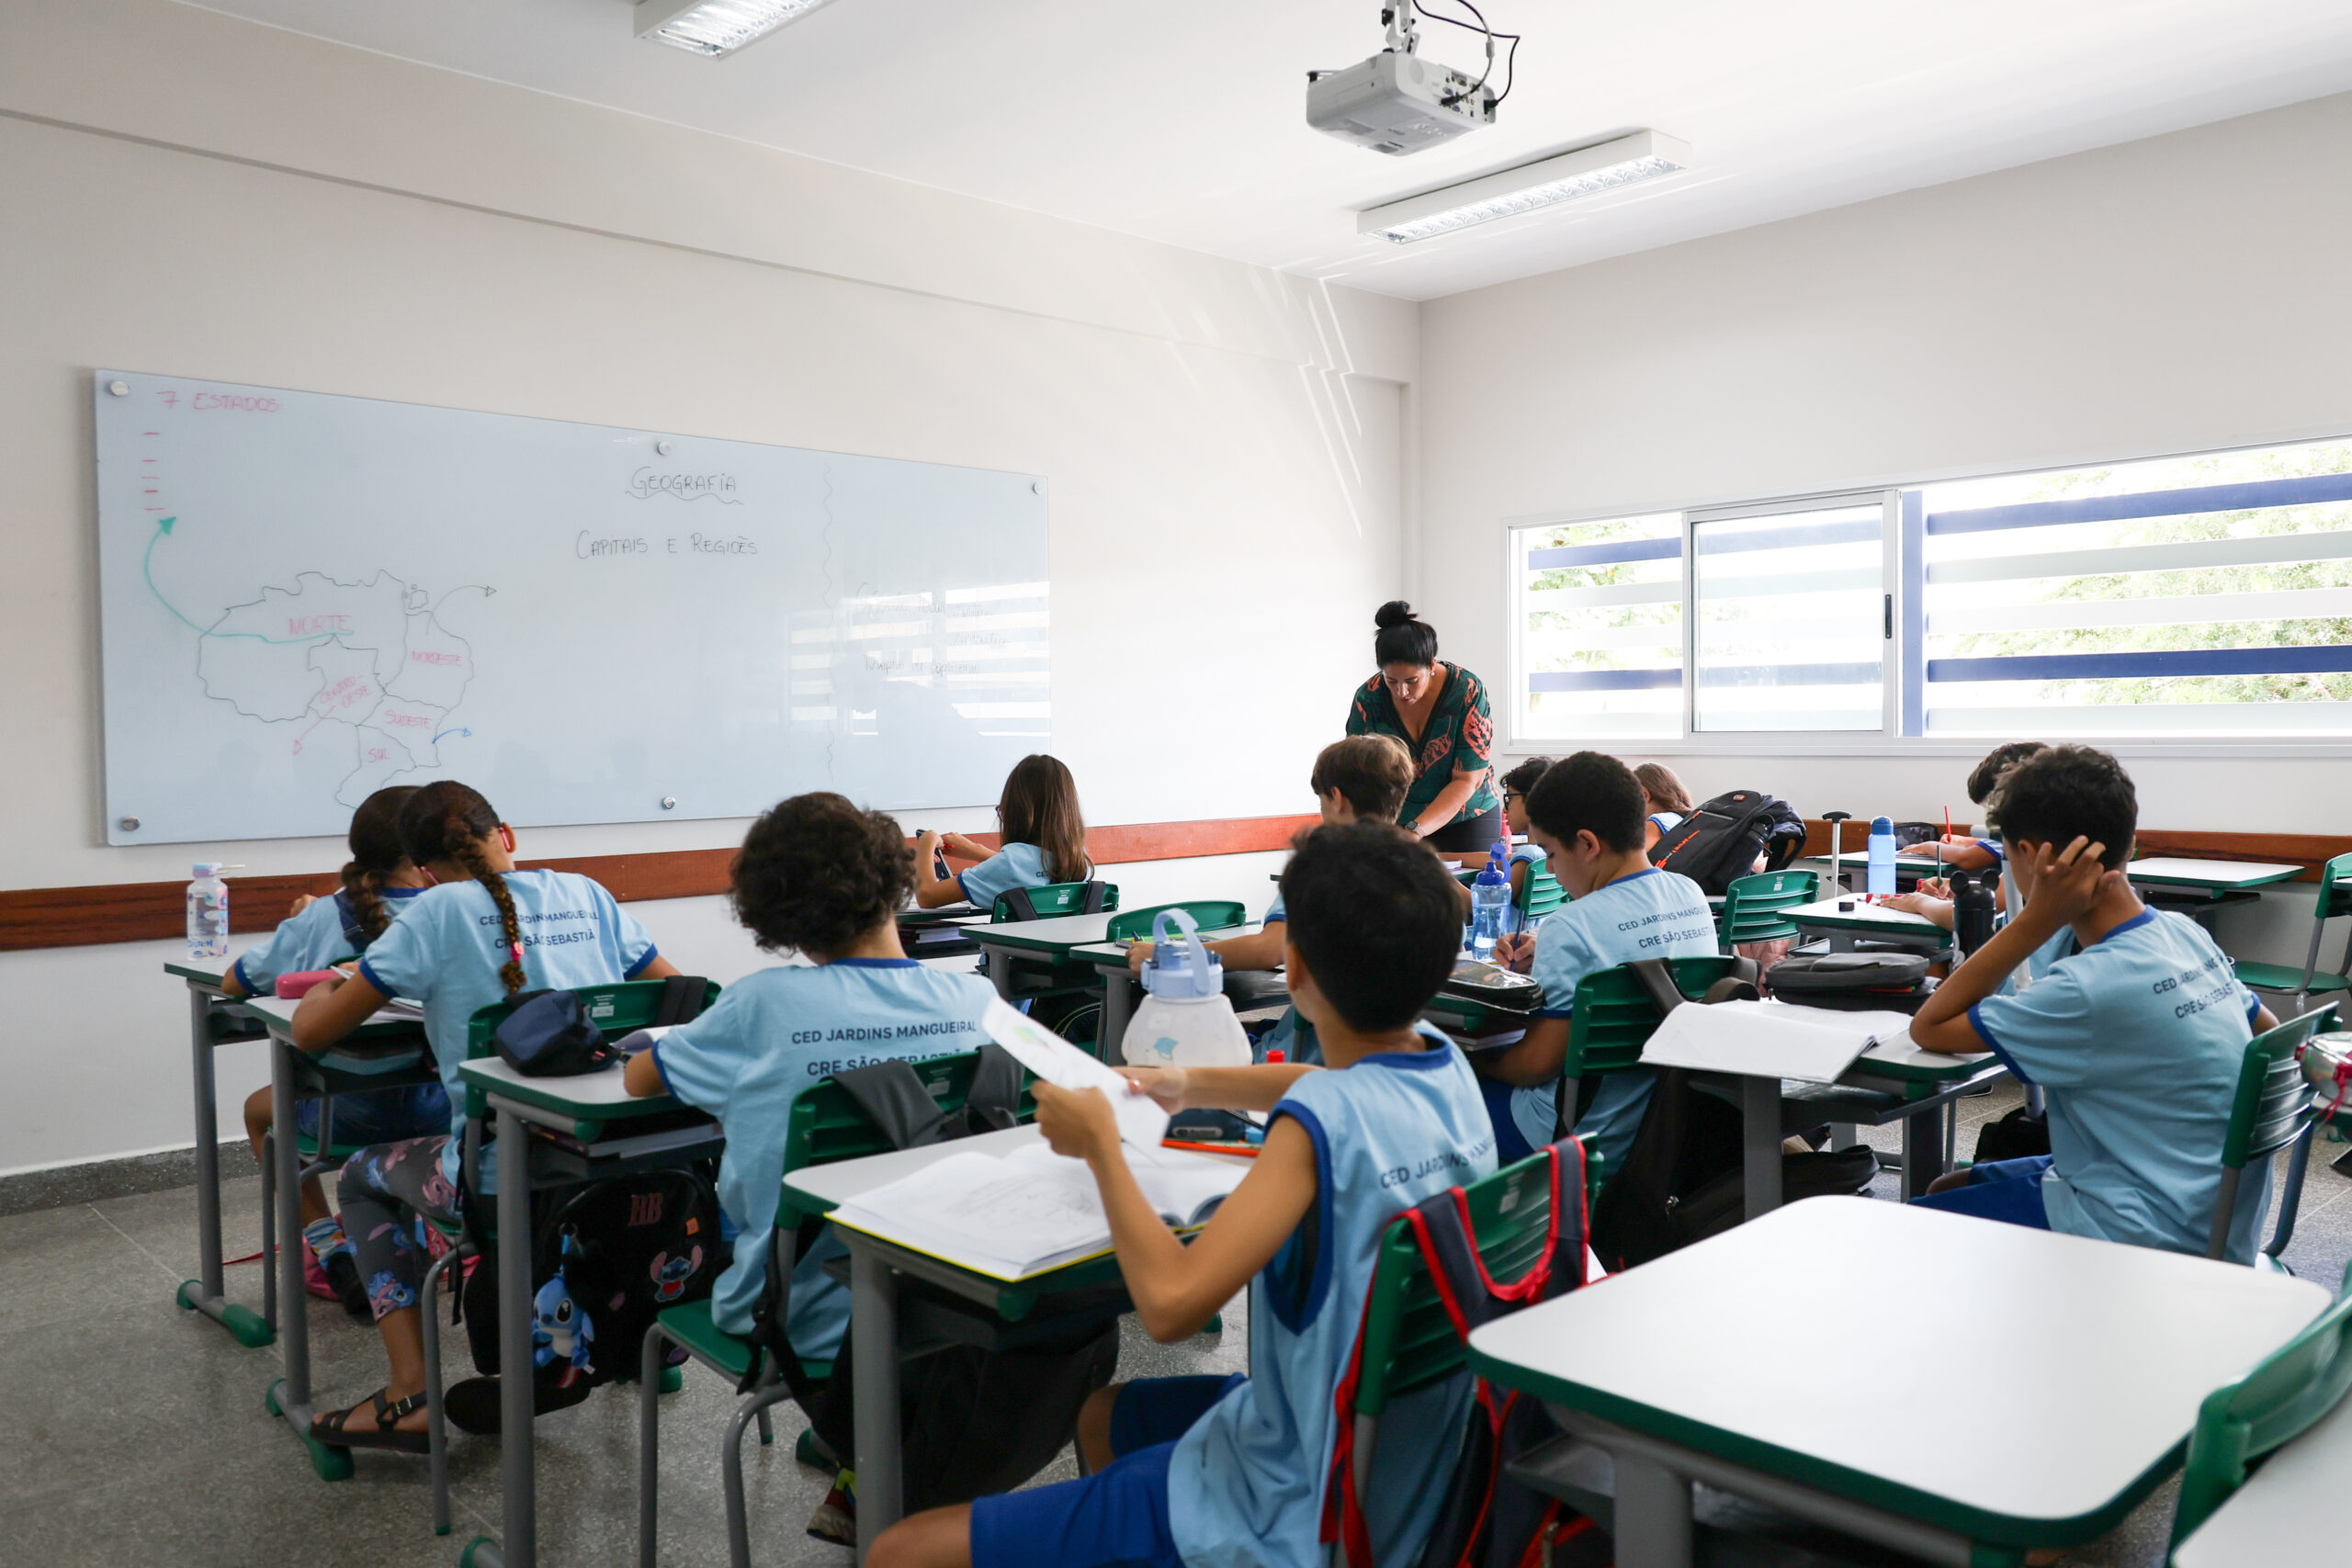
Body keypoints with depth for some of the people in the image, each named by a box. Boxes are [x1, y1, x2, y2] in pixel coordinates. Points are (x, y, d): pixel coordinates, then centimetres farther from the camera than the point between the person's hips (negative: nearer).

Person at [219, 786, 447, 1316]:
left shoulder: (321, 919, -11)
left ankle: (330, 1248, 25)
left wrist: (294, 933, 16)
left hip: (351, 1117, -1)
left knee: (260, 1108, 32)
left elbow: (233, 984, 0)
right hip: (440, 1108, 1)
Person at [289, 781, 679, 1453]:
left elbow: (311, 1031, 0)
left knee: (363, 1178, 26)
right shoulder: (585, 895, 7)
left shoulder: (437, 912, -3)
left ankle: (411, 1392, 15)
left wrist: (324, 988, 22)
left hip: (501, 1182, -4)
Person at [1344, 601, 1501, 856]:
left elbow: (1466, 780, -20)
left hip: (1467, 821, -1)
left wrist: (1416, 831, -30)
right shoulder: (1368, 698, -14)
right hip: (1394, 823, 1)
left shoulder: (1468, 692, -19)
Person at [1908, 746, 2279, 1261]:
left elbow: (1928, 1030, -19)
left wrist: (2036, 920, -23)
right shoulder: (2186, 934, -2)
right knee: (1950, 1189, 20)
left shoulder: (2094, 986, -27)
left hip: (2148, 1240, -9)